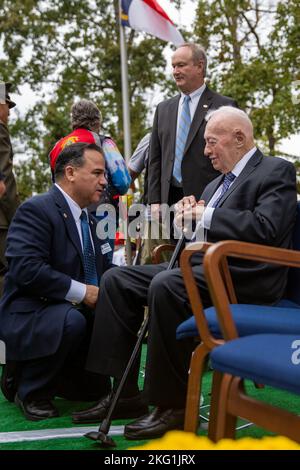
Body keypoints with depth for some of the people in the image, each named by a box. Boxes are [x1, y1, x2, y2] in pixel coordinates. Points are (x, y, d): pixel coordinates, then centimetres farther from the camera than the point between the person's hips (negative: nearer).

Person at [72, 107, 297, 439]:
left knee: (165, 285, -34)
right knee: (116, 279, -2)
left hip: (243, 275, -9)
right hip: (202, 267, 9)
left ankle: (173, 405, -21)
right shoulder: (217, 183, 25)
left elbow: (265, 228, -18)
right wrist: (189, 215, 4)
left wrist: (205, 216, -12)